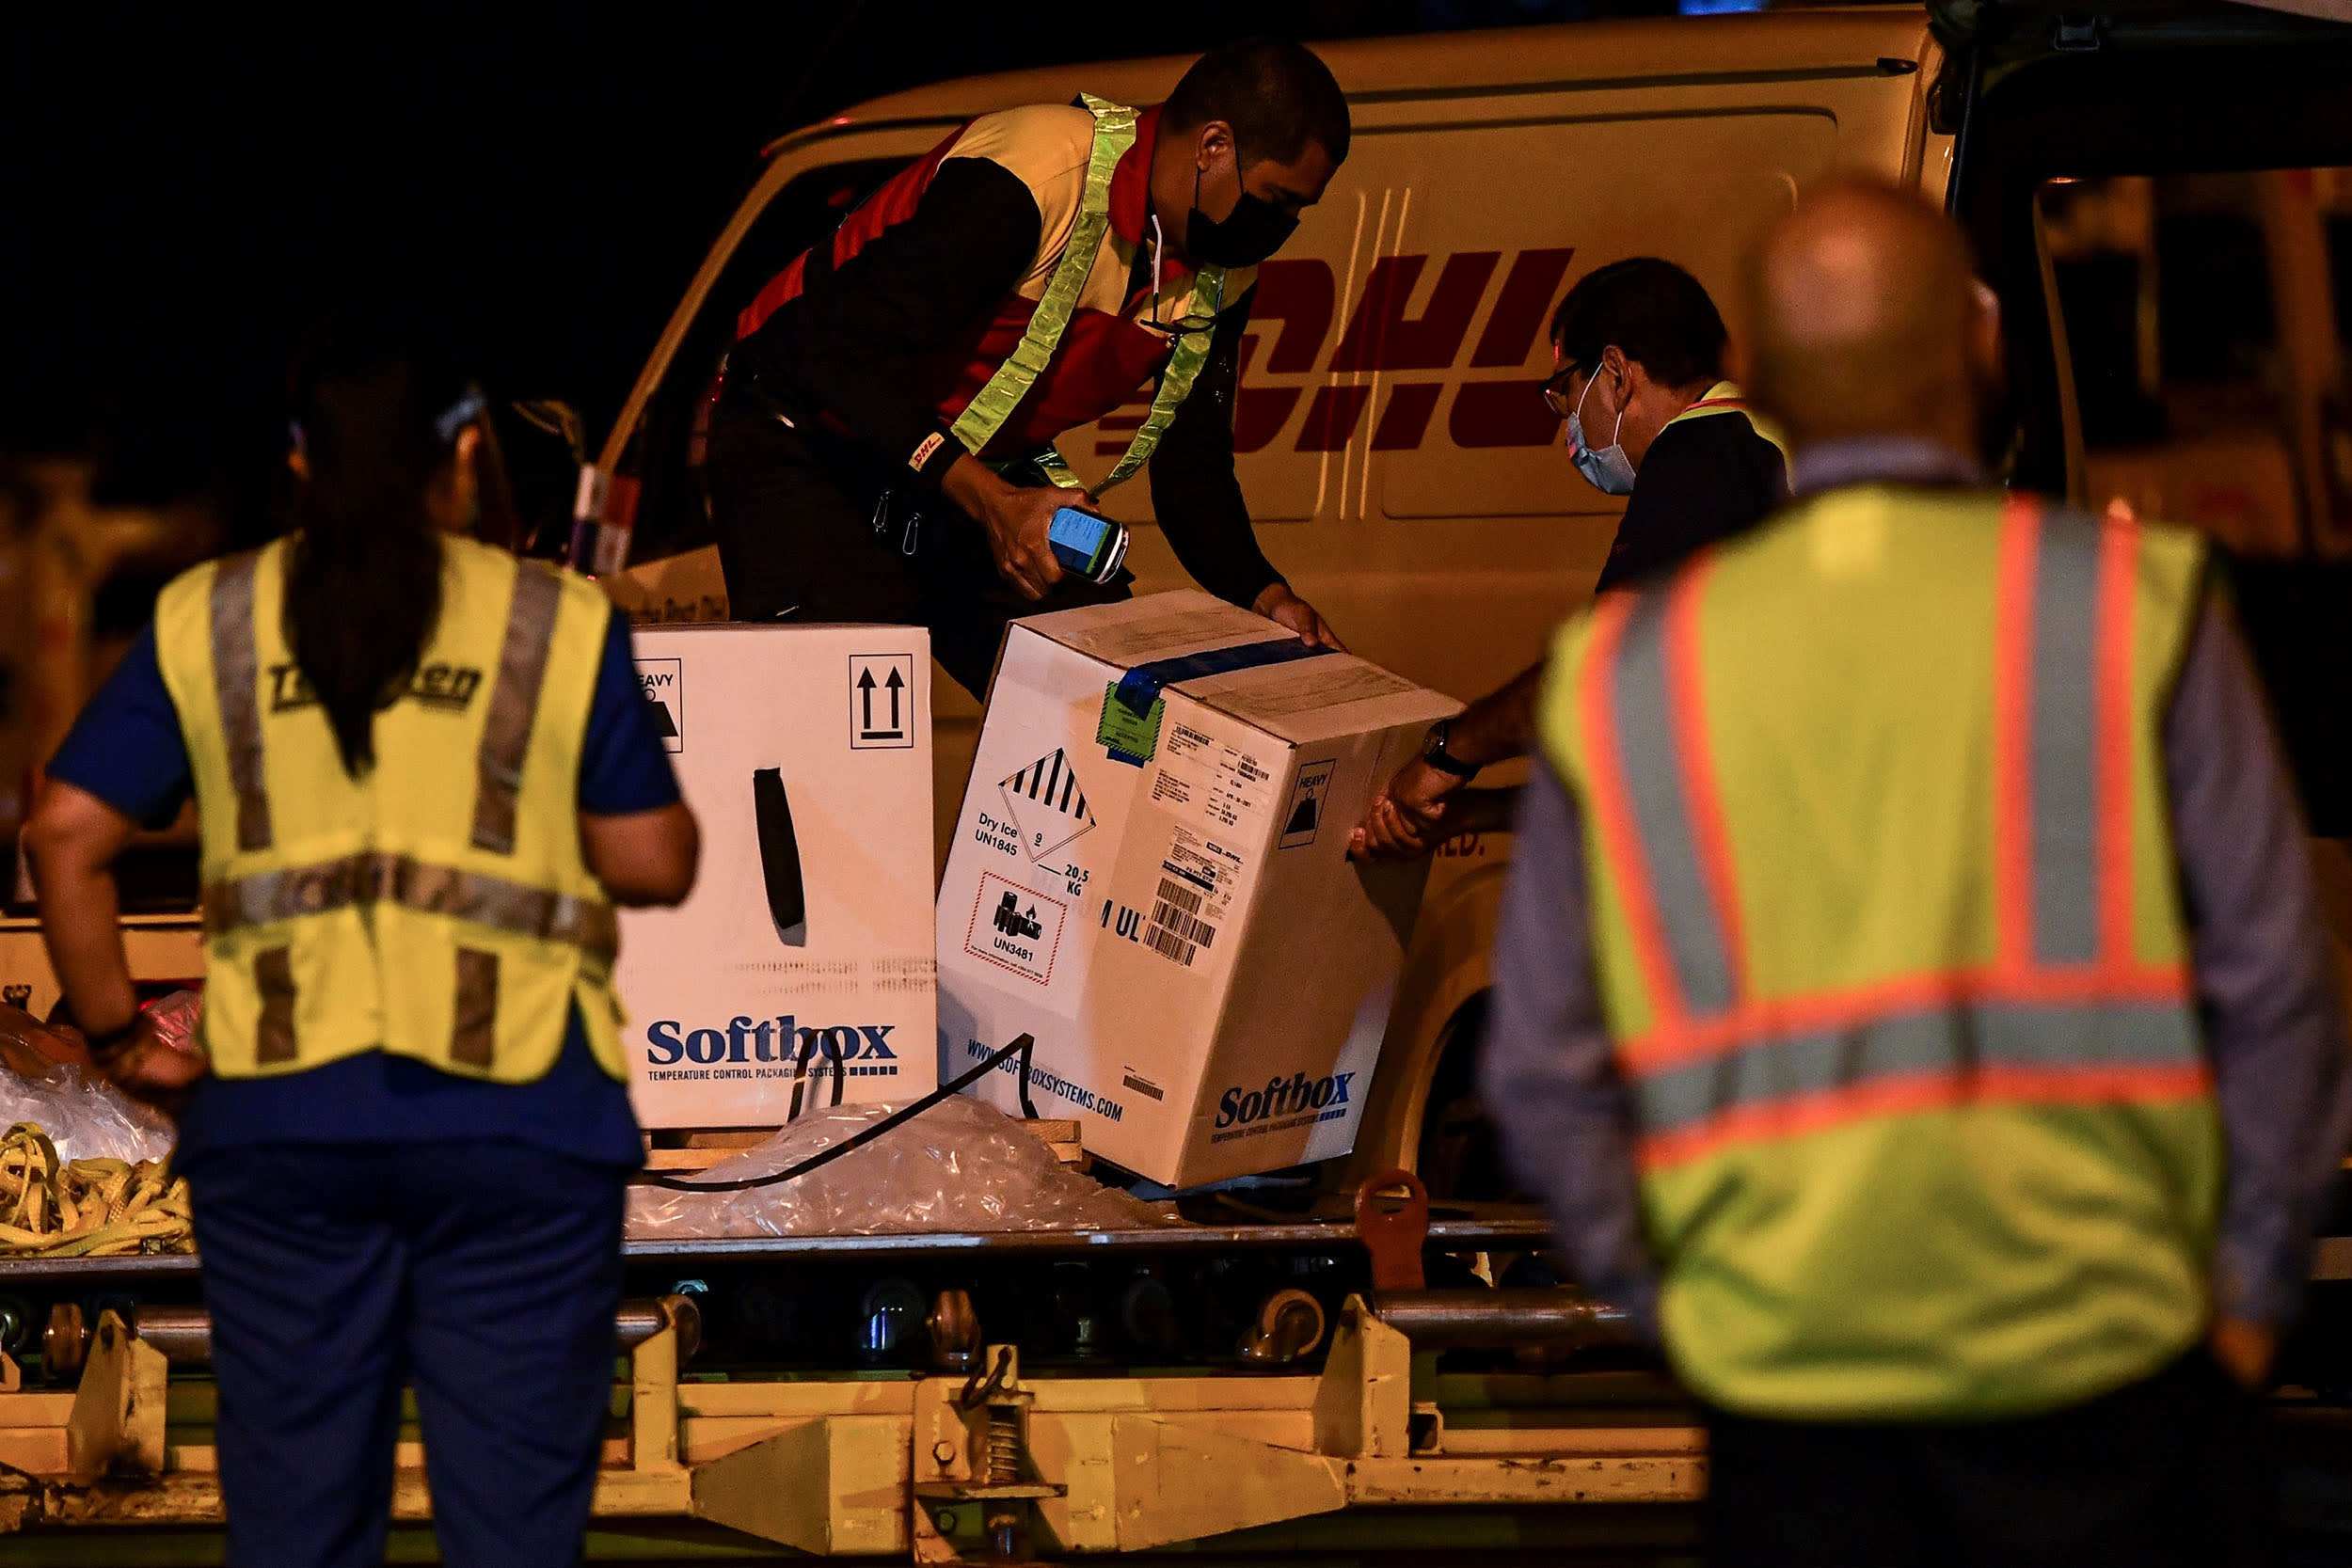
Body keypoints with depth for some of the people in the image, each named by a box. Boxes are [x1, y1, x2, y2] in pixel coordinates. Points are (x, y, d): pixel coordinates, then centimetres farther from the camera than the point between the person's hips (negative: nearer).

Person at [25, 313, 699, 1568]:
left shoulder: (205, 623, 8)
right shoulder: (558, 627, 3)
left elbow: (64, 833, 3)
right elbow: (657, 863, 5)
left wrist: (116, 1032, 12)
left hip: (276, 1119, 2)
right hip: (516, 1118, -2)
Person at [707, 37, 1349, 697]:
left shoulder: (1222, 276, -3)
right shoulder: (1027, 177, -31)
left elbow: (1192, 467, 7)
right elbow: (847, 347, -34)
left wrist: (1263, 596, -12)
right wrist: (988, 501, -40)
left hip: (986, 469, 8)